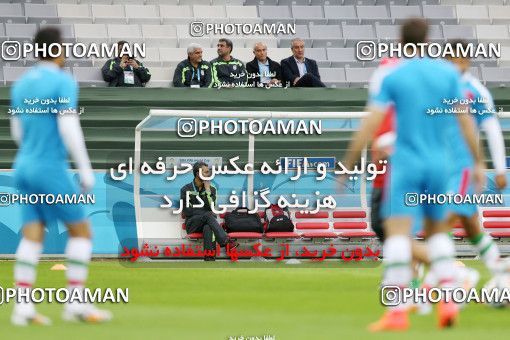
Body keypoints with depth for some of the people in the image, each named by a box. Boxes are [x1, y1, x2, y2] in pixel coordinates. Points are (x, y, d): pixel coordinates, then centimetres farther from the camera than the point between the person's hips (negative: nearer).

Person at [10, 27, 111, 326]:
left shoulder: (21, 84, 12)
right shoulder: (63, 82, -11)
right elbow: (68, 128, -18)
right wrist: (86, 170, -13)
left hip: (24, 167, 7)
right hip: (51, 169, -7)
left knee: (33, 237, 4)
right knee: (81, 231, 3)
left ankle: (23, 307, -4)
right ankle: (76, 304, 0)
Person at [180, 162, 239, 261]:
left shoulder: (211, 189, 9)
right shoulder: (186, 190, 3)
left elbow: (211, 208, -6)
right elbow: (187, 211, -4)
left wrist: (207, 189, -10)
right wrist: (207, 213, -9)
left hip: (206, 222, 1)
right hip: (192, 224, -1)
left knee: (208, 228, -38)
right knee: (208, 215, -34)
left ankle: (209, 259, -53)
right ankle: (226, 242, -41)